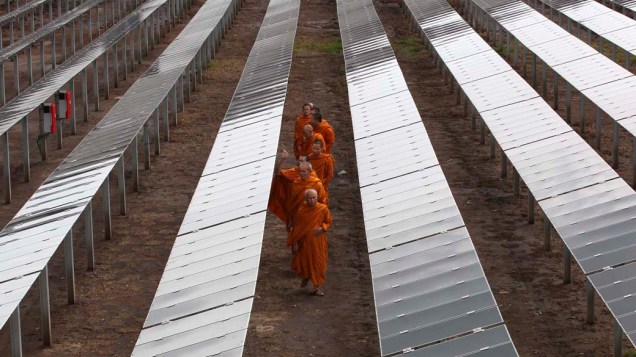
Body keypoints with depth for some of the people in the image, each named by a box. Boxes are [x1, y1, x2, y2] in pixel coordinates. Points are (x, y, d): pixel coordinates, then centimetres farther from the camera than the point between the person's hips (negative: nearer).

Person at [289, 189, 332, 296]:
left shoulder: (323, 209, -9)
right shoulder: (301, 211, -9)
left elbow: (328, 222, 4)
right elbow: (297, 227, -2)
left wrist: (322, 228, -17)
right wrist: (295, 243, -3)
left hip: (318, 241, 0)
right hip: (305, 241, 0)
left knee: (318, 263, 5)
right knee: (301, 262, 1)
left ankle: (317, 287, 20)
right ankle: (306, 276, 36)